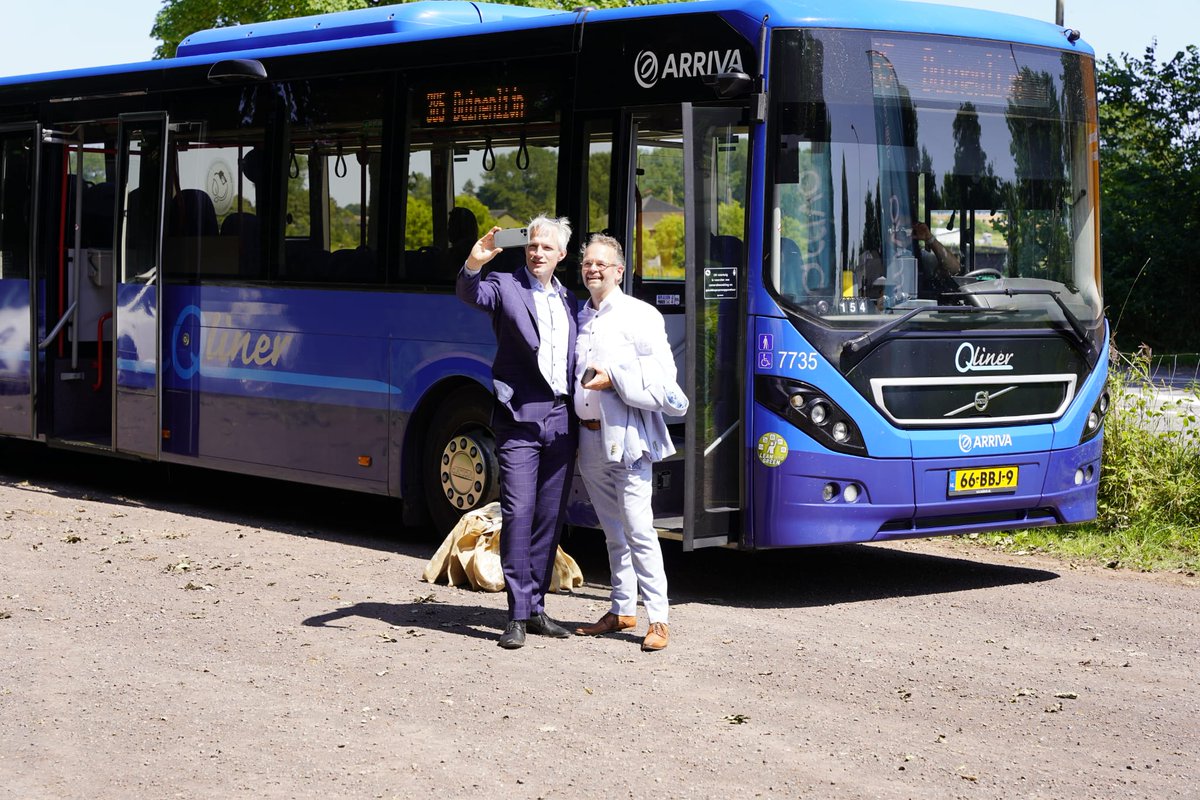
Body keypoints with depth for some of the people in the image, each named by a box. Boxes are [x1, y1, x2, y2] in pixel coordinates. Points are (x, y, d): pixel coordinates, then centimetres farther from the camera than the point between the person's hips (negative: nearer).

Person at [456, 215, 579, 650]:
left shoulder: (570, 302, 17)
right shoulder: (506, 286, 2)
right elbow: (471, 296, -18)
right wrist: (473, 266, -38)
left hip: (561, 419, 5)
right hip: (520, 418, -5)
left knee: (550, 517, 8)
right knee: (518, 513, -8)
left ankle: (536, 608, 16)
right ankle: (518, 615, -5)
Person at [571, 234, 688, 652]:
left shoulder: (639, 316, -5)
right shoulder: (580, 318, 14)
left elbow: (662, 379, -10)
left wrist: (613, 379, -16)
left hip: (626, 439, -6)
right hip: (589, 438, 6)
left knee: (638, 529, -9)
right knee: (612, 531, 14)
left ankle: (659, 620, -6)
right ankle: (623, 610, 22)